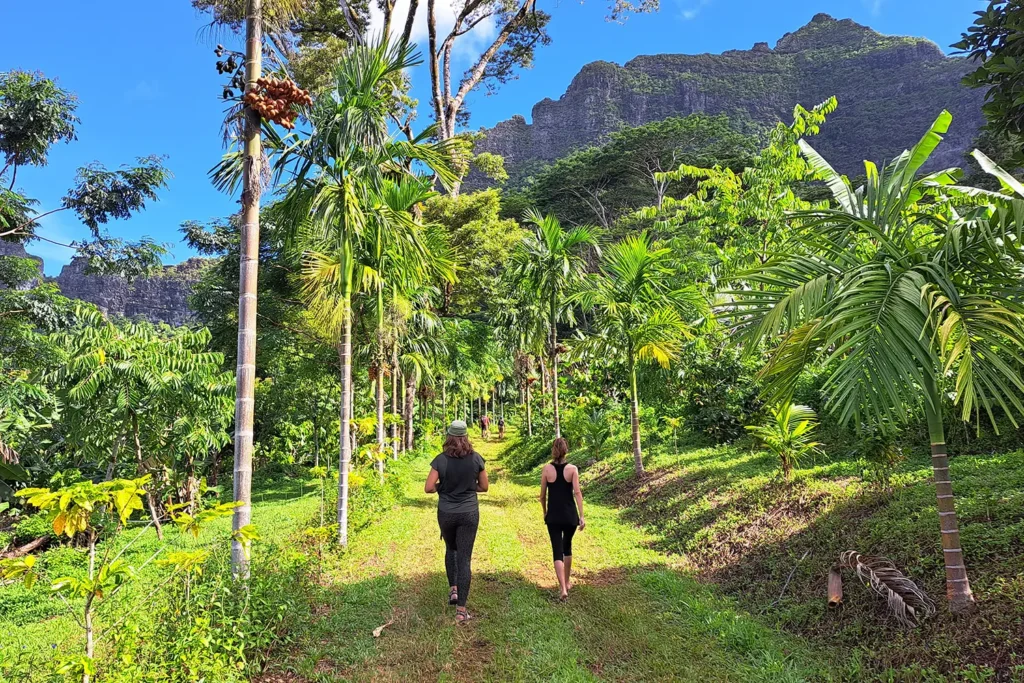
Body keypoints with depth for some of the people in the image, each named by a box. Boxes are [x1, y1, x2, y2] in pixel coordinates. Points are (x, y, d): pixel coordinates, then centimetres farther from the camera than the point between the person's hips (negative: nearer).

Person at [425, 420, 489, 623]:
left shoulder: (441, 460, -9)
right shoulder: (476, 458, -6)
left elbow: (428, 488, -10)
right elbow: (484, 486, 2)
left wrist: (442, 487, 8)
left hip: (446, 513, 0)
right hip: (469, 513, 0)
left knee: (450, 549, 28)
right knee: (465, 558, 3)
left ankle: (453, 588, 18)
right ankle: (461, 610, 3)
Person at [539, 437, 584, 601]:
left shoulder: (546, 469, -5)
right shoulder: (572, 469, -6)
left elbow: (542, 495, 1)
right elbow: (577, 492, -12)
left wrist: (544, 512, 17)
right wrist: (581, 516, -9)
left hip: (553, 516, -1)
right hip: (570, 515, 1)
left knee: (557, 551, 1)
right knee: (567, 547, 22)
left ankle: (563, 589, -9)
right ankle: (567, 582, 33)